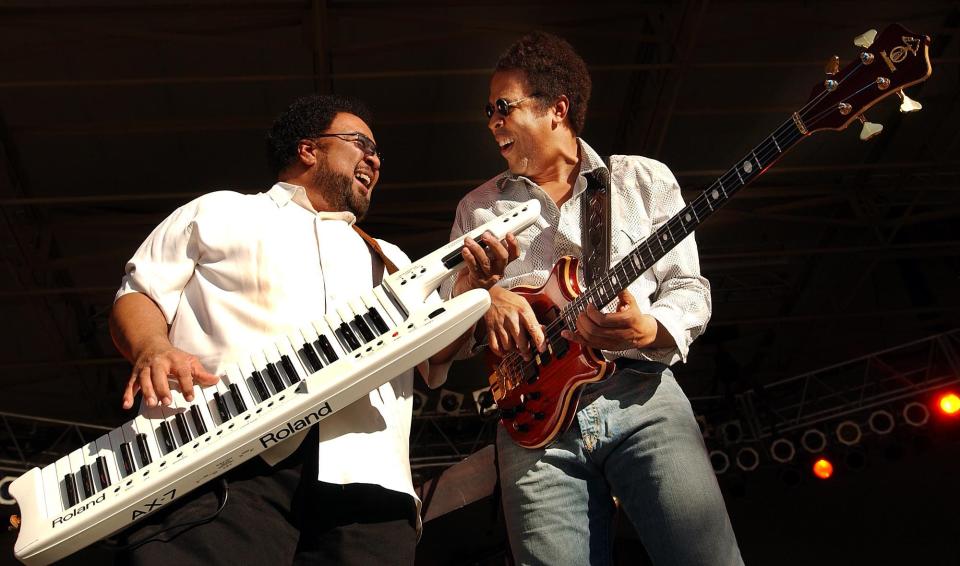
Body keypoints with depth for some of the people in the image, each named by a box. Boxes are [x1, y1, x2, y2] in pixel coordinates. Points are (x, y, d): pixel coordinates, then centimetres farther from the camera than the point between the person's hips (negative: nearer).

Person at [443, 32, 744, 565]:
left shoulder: (645, 178, 12)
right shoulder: (477, 207, 18)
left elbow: (688, 287, 8)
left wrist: (650, 330, -14)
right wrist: (481, 297, -7)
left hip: (643, 395, -1)